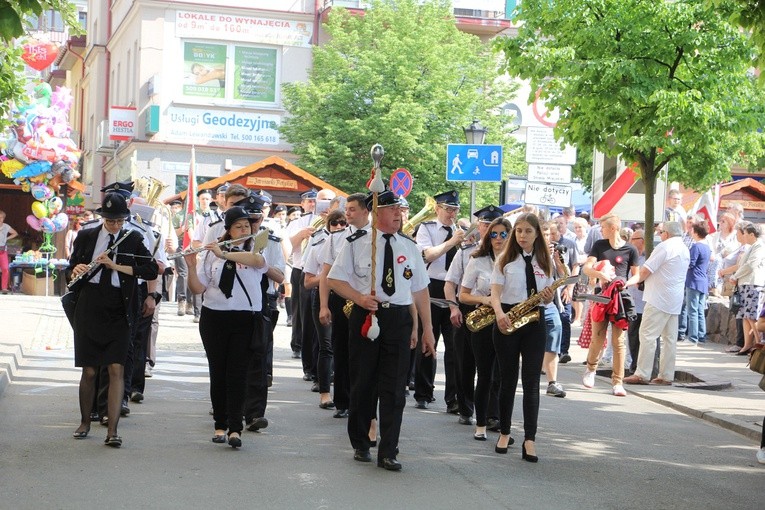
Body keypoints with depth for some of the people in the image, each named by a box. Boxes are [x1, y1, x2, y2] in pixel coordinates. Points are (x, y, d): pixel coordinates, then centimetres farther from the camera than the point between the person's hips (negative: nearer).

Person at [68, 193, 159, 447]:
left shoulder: (133, 239, 5)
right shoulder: (86, 236, 9)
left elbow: (152, 271, -6)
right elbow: (71, 268, 14)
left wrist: (116, 266, -13)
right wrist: (76, 270, -10)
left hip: (118, 311, -1)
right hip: (89, 308, 1)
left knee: (116, 369, -9)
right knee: (89, 371, 7)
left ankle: (112, 431, -9)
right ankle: (85, 422, 25)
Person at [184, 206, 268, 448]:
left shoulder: (256, 250, 3)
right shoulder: (212, 252, 8)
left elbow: (257, 261, -23)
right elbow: (198, 288, 4)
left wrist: (224, 254, -30)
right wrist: (191, 265, -13)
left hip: (245, 319, -2)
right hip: (214, 318, 2)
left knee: (237, 374, -6)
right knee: (217, 373, 5)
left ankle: (235, 429, -8)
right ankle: (220, 425, 14)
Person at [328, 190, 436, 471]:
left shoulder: (409, 246, 10)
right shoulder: (357, 244, 0)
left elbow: (420, 290, 11)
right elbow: (334, 279, 1)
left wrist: (427, 329, 7)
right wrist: (359, 298, -15)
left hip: (399, 319, 2)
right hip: (366, 316, -2)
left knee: (394, 387, -1)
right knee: (363, 383, 8)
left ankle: (388, 452, 4)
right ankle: (360, 444, 24)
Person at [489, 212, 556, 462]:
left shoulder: (544, 261, 8)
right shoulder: (504, 260, 2)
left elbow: (546, 298, 12)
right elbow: (495, 293, -6)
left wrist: (548, 297, -12)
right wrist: (500, 314, -25)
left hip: (534, 323, 1)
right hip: (507, 321, -1)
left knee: (531, 382, -4)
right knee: (508, 379, 8)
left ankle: (530, 439, -4)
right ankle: (504, 433, 20)